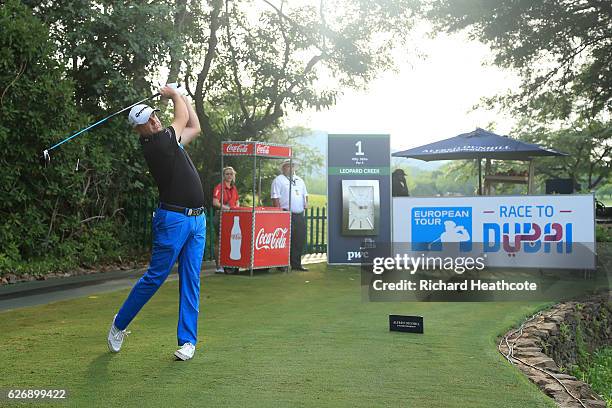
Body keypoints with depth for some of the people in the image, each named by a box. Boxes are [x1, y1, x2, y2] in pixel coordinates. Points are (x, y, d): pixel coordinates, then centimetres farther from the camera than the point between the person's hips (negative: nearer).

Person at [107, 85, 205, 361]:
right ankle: (119, 325, 17)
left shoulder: (170, 141, 15)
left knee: (191, 282, 5)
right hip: (173, 219, -8)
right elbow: (183, 118, 2)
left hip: (197, 220, 8)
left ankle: (188, 339, 9)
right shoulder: (154, 144, -9)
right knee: (155, 277, -2)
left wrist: (180, 94, 22)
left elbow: (195, 127, 25)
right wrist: (173, 94, 19)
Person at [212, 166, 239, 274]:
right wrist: (227, 208, -20)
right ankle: (218, 266, 0)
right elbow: (215, 203, -16)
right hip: (221, 216, -6)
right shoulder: (219, 187, -6)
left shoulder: (234, 188, 14)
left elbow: (236, 203, 23)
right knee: (220, 241, -4)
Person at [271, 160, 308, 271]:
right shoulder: (278, 180, 0)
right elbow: (275, 197, -7)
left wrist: (306, 202, 9)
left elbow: (305, 193, 29)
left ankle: (296, 264, 14)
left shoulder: (299, 180, 21)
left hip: (300, 215, 7)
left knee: (300, 240, 6)